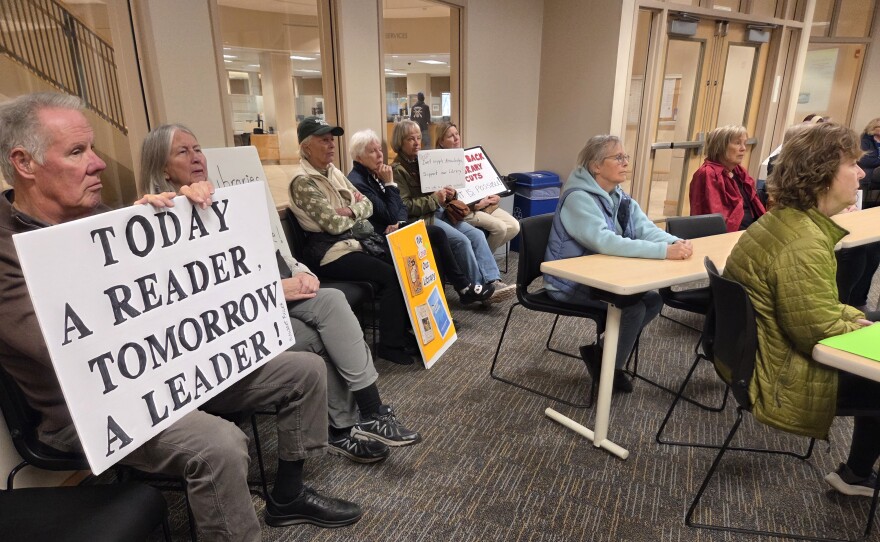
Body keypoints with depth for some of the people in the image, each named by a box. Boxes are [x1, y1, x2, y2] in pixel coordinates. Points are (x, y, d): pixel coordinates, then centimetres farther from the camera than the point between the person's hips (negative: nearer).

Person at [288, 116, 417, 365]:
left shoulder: (333, 171, 14)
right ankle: (391, 344, -8)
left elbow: (367, 204, 9)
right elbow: (334, 224, -19)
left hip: (356, 239, 8)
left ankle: (407, 329, 4)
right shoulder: (303, 181, -13)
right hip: (331, 250, -8)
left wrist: (350, 210, -12)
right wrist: (356, 211, -1)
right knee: (391, 275, -22)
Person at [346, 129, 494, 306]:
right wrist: (390, 183, -18)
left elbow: (401, 206, 9)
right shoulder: (357, 182, -19)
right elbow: (390, 216, -21)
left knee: (437, 233, -8)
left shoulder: (374, 173, 9)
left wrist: (399, 223, -12)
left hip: (393, 230, 8)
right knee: (437, 234, -14)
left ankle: (462, 287, -1)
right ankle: (463, 287, 1)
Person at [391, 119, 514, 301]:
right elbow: (404, 206, -15)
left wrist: (449, 193, -1)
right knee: (462, 241, -25)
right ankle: (479, 288, -14)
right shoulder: (397, 170, -6)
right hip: (421, 218, -7)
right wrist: (434, 199, -17)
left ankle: (493, 281, -17)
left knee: (477, 234, -13)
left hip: (440, 212, 7)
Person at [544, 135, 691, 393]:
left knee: (653, 299, -1)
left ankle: (601, 352, 12)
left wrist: (675, 242, -28)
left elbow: (647, 229, -6)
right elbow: (606, 242, -35)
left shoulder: (620, 197, 6)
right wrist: (664, 251, -39)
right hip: (570, 281, -9)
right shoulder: (579, 198, -23)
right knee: (633, 307, -20)